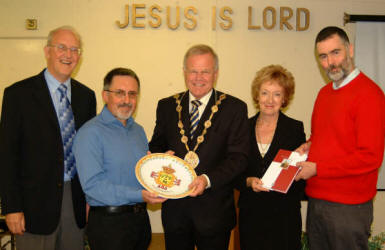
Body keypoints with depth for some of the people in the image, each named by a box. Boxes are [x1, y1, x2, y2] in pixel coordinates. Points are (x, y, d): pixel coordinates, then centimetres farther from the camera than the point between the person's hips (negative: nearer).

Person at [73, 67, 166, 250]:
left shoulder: (138, 130, 12)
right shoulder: (90, 133, -13)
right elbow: (92, 185, -20)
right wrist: (139, 195, -26)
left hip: (141, 219, 7)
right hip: (109, 223, -7)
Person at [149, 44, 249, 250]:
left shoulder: (234, 108, -4)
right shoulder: (167, 106, 6)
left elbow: (238, 157, -10)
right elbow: (156, 146, 13)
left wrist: (208, 179, -24)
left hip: (214, 210, -2)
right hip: (174, 209, 3)